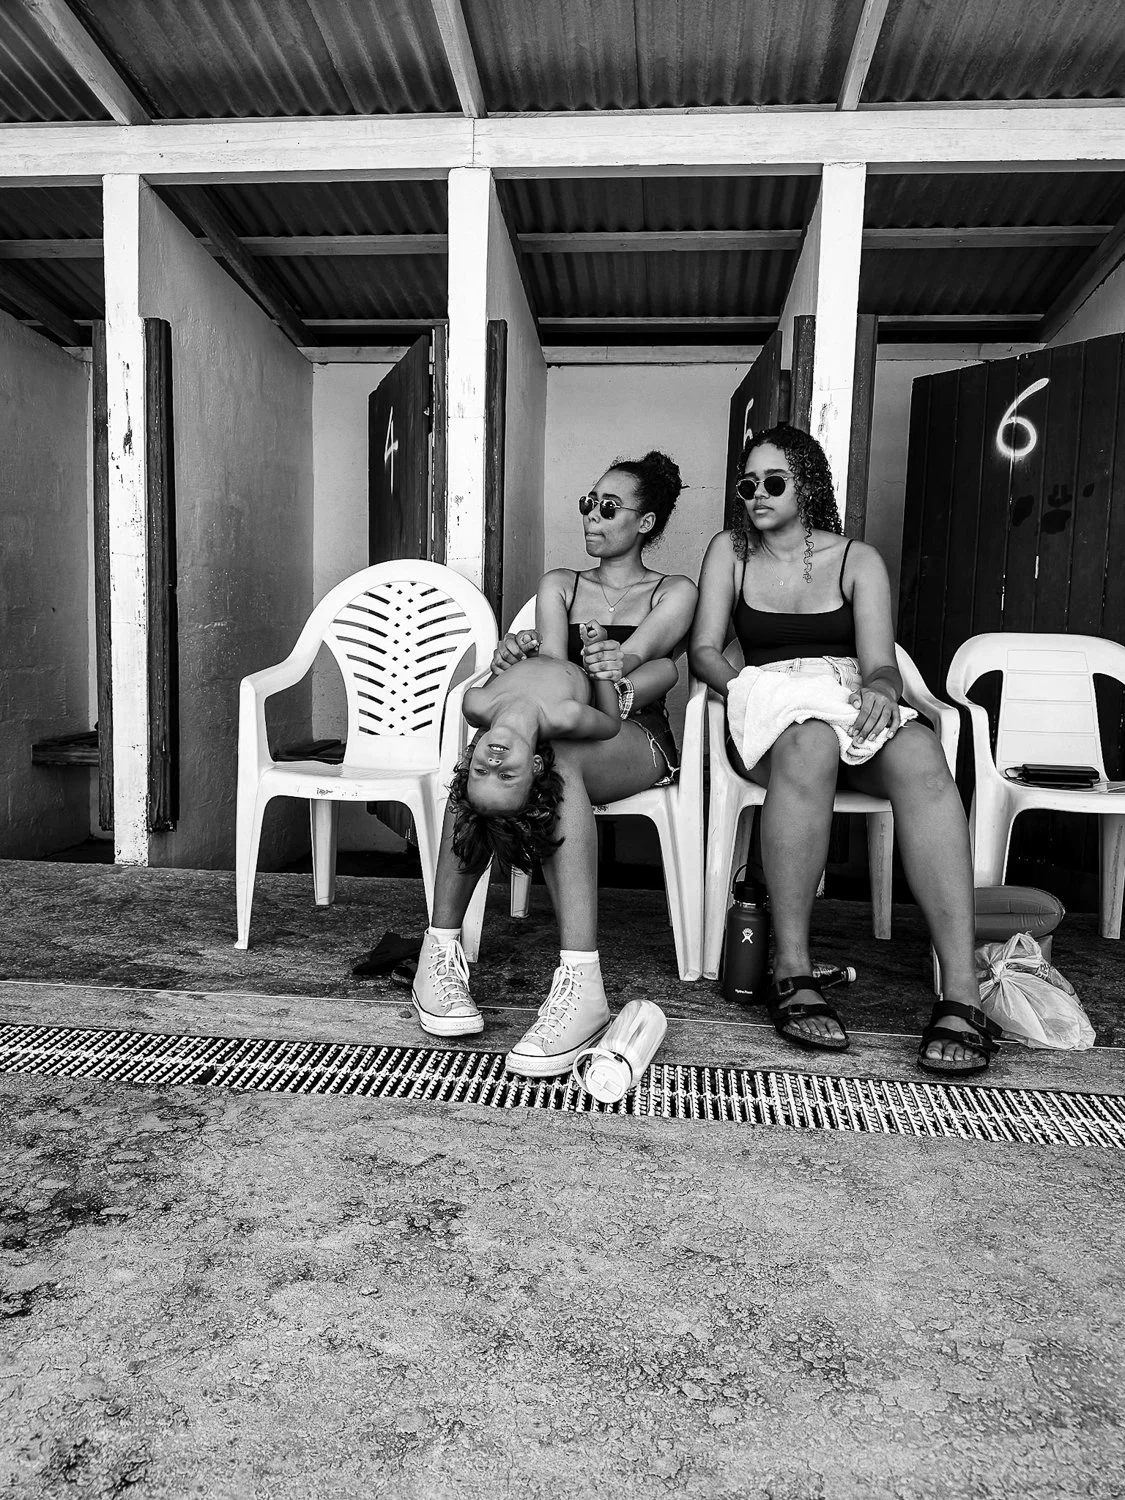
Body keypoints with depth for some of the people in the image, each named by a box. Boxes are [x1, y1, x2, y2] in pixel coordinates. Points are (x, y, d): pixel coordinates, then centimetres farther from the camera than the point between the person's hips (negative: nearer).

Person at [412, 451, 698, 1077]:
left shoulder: (675, 593, 15)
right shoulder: (559, 585, 22)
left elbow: (656, 662, -8)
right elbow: (553, 669, 2)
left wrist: (620, 681, -31)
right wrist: (519, 666, -22)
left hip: (635, 744, -2)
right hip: (562, 735, 3)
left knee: (559, 757, -40)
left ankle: (581, 986, -49)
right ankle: (441, 951, -33)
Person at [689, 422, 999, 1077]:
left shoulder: (858, 559, 14)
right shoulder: (730, 552, 17)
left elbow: (881, 664, 3)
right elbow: (704, 651, 7)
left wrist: (880, 690, -22)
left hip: (854, 712, 1)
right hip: (772, 721, -1)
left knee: (919, 756, -35)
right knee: (810, 744, -39)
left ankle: (963, 993, -40)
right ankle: (792, 972, -35)